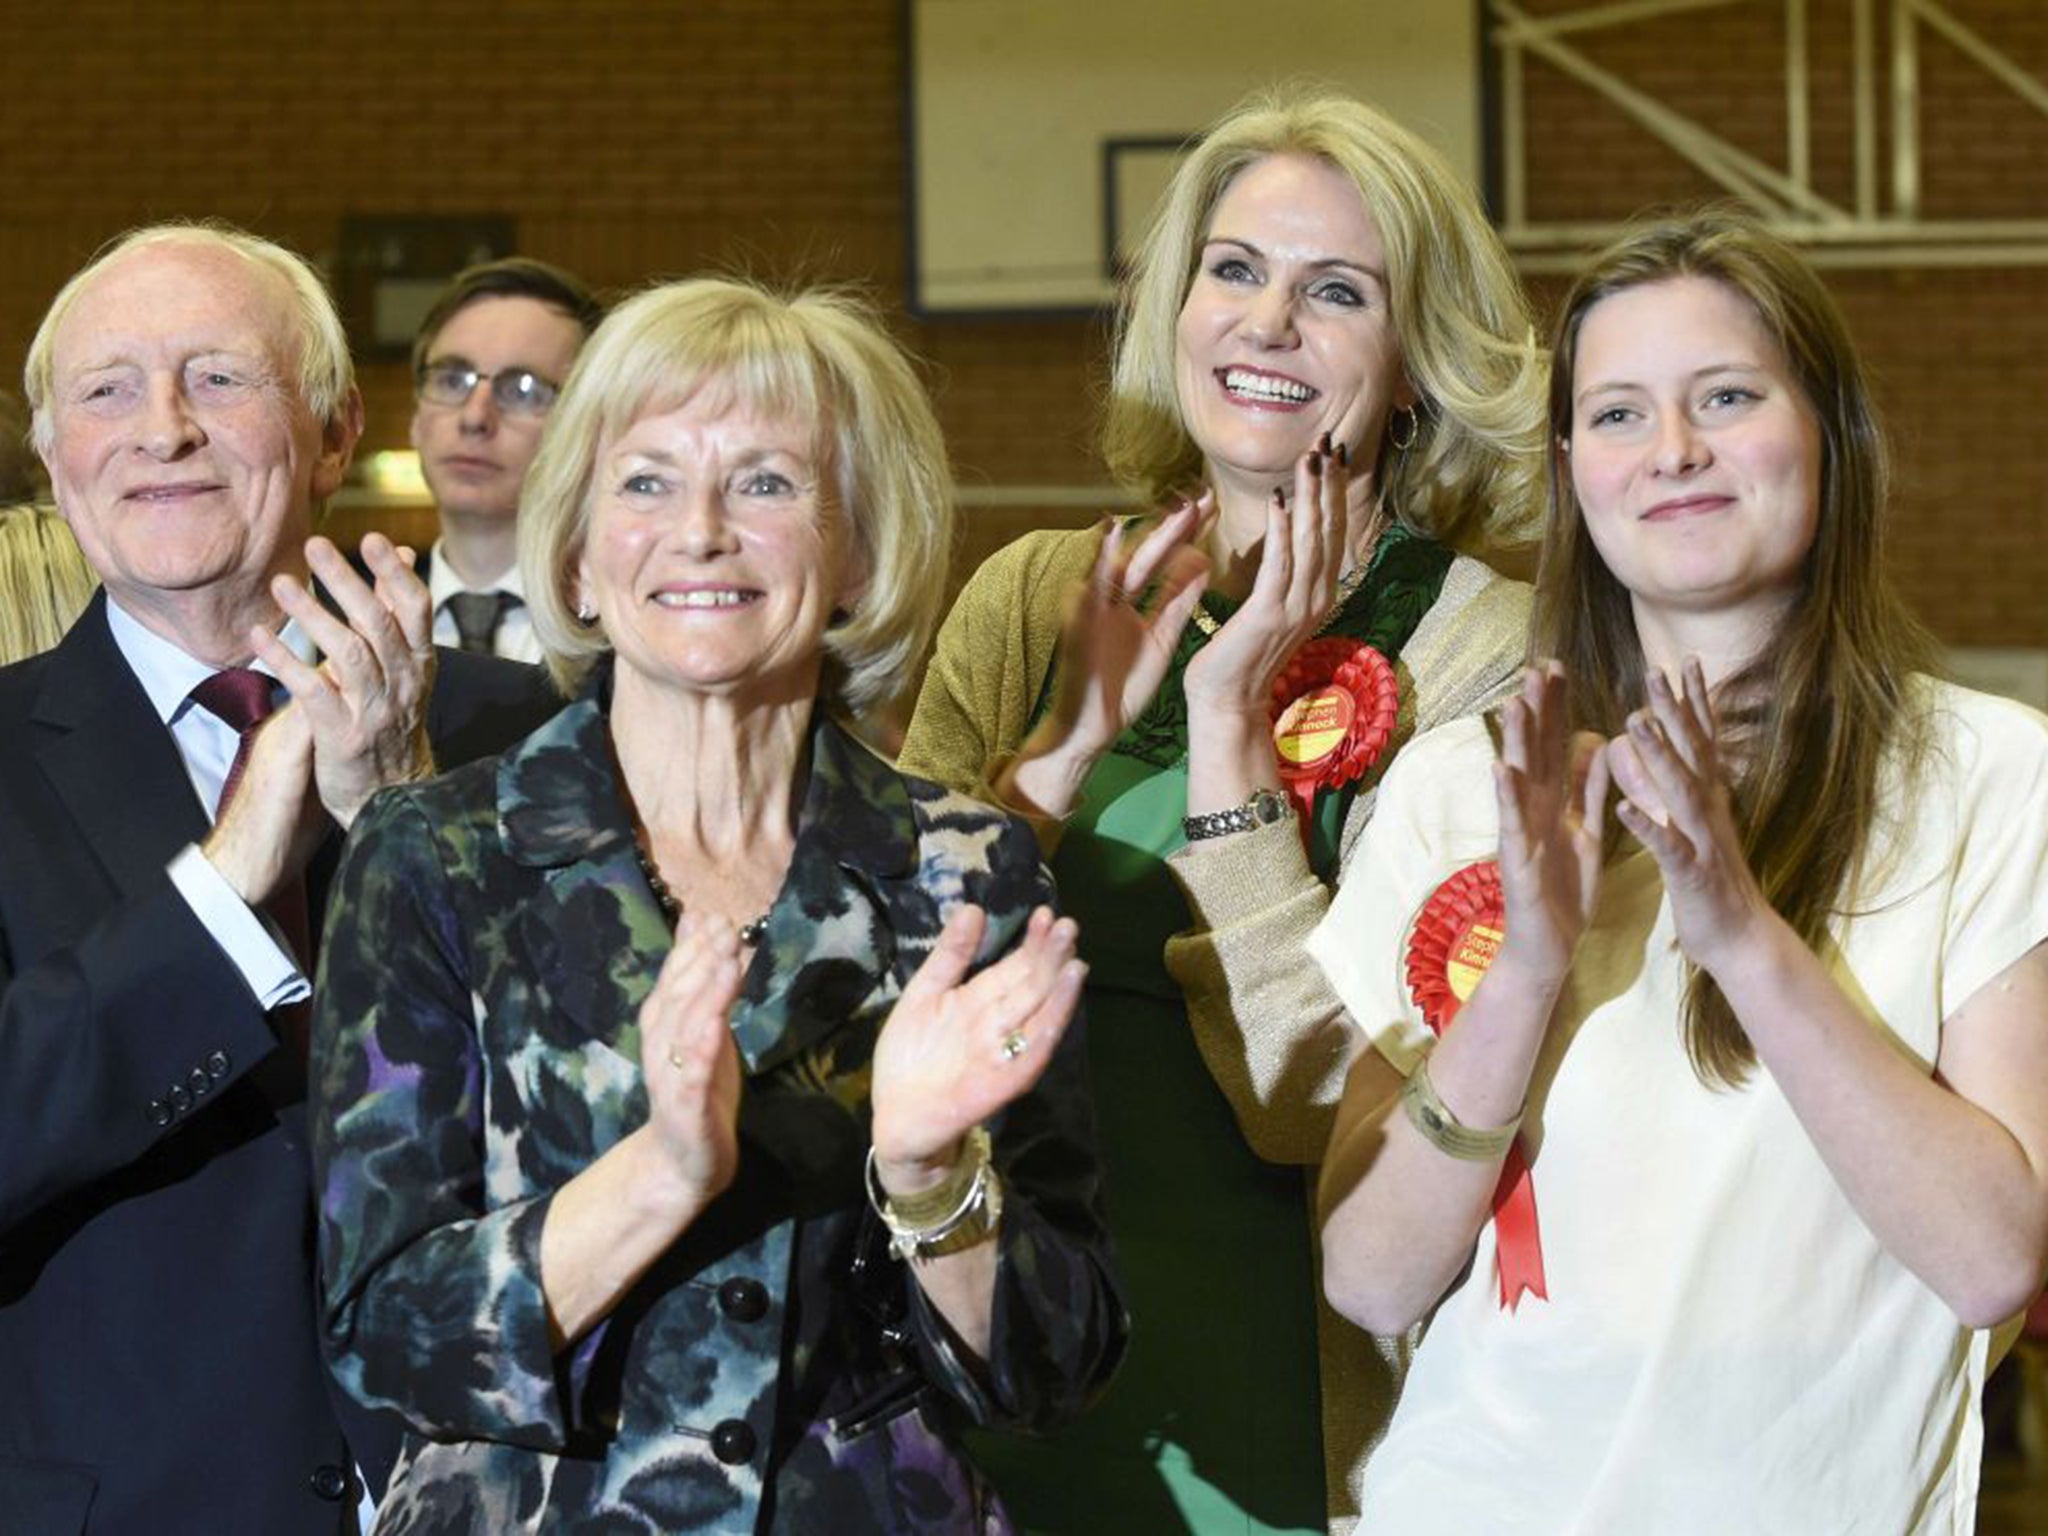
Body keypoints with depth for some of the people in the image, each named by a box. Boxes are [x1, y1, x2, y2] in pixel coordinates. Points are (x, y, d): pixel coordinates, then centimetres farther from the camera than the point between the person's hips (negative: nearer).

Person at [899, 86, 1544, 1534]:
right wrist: (1072, 734, -13)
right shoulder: (1030, 599, 3)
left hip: (1282, 1399, -3)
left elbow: (1315, 1101, -16)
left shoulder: (1486, 652, -8)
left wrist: (1231, 725, -19)